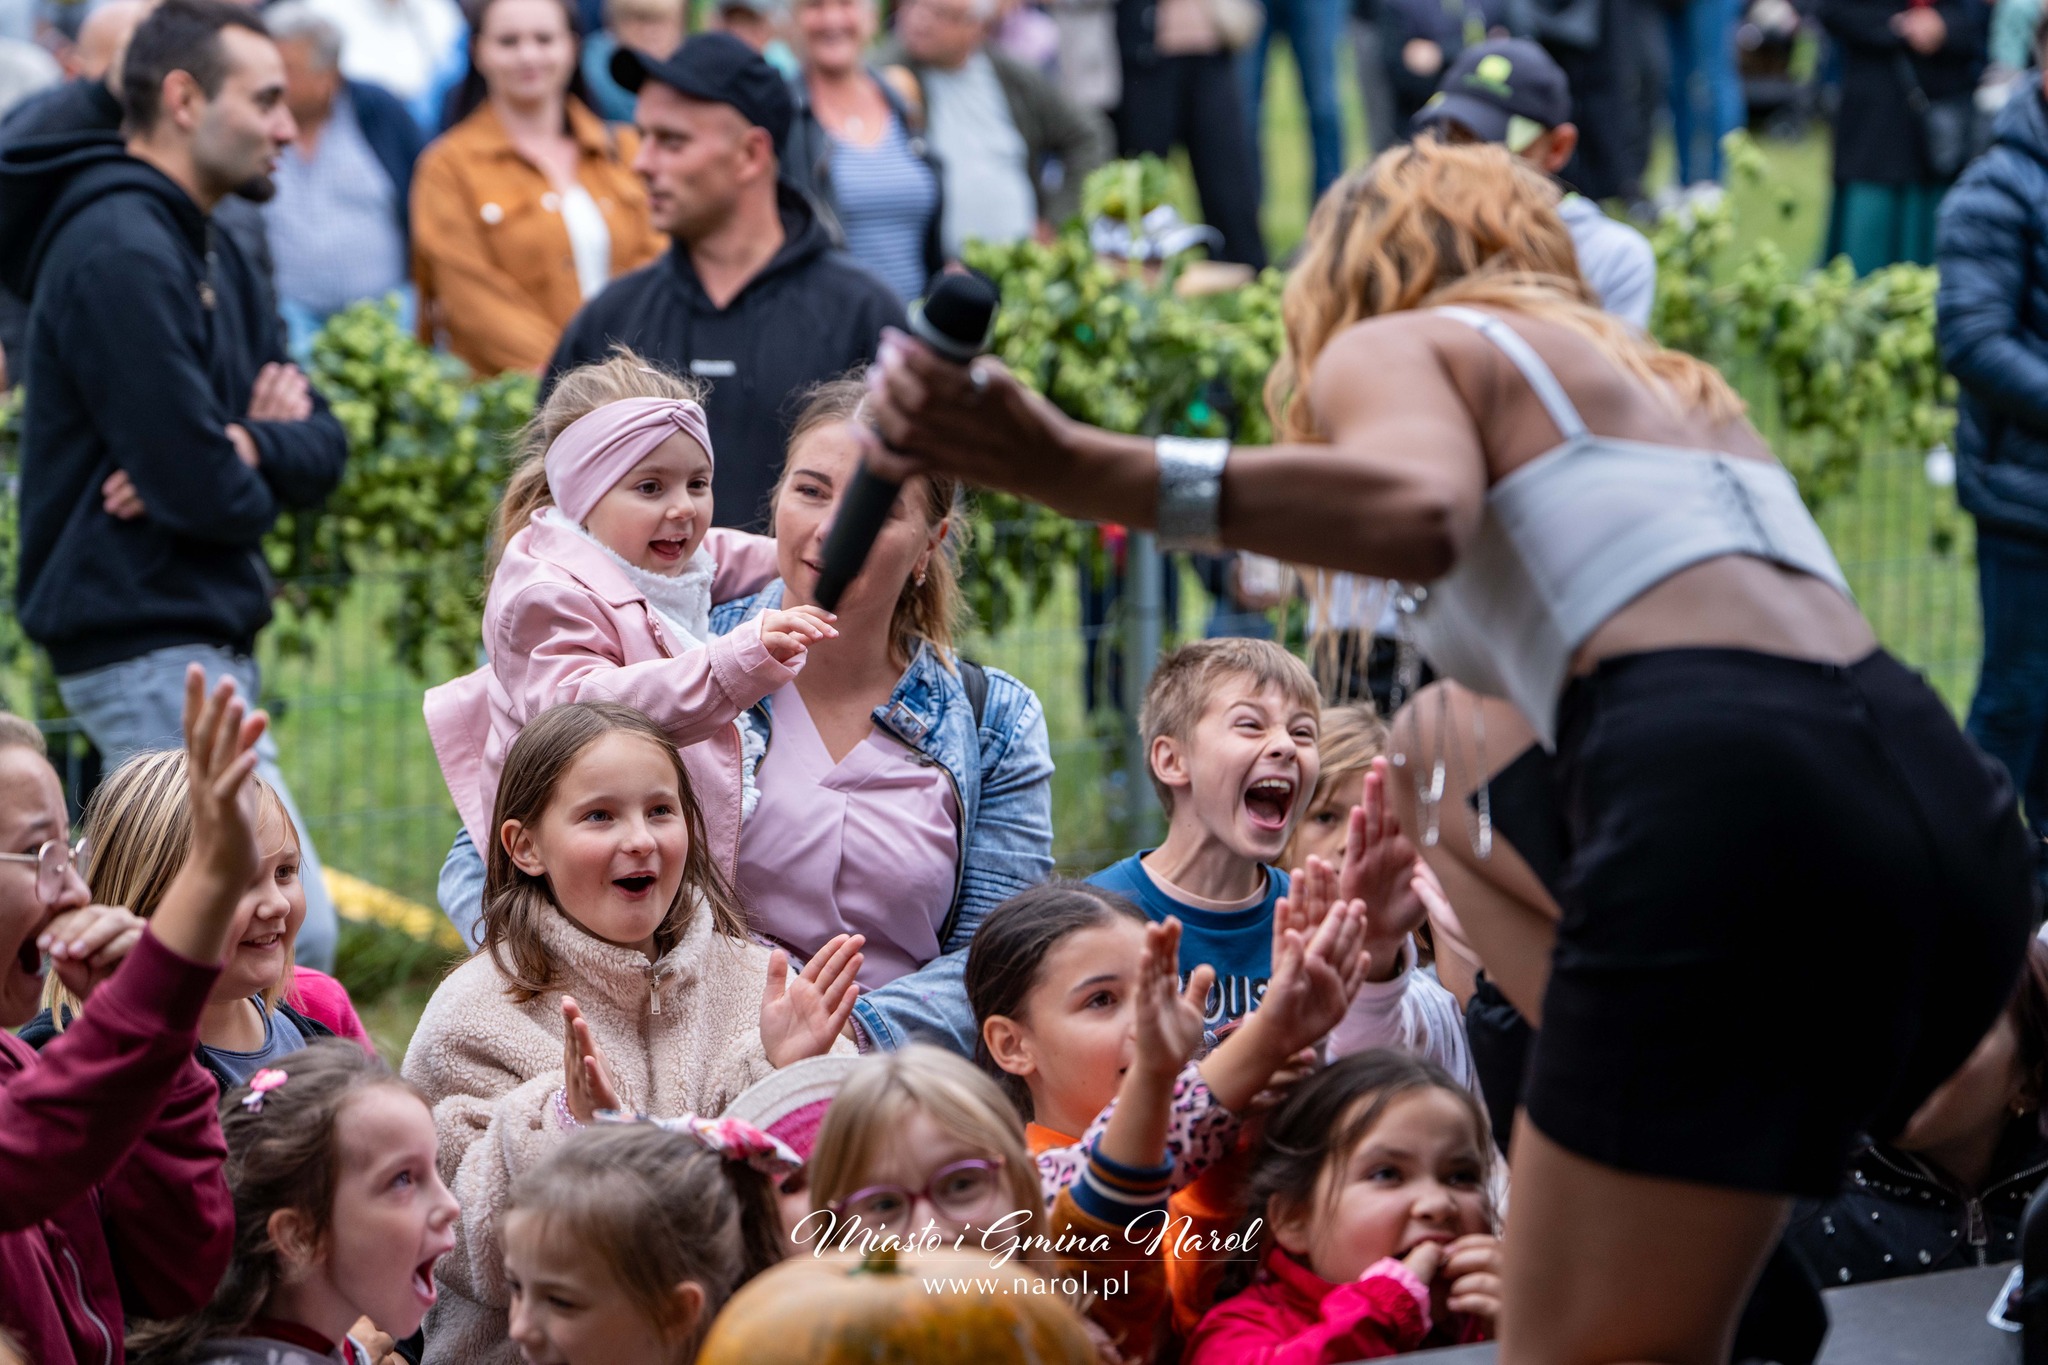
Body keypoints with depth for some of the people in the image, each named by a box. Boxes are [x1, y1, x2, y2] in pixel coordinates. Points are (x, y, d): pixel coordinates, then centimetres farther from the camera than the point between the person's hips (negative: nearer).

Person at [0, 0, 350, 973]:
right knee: (293, 938, -13)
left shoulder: (210, 256, 16)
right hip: (150, 646, -11)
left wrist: (243, 446, -11)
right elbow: (204, 491, -22)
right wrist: (254, 477, 0)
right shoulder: (121, 254, -17)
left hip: (203, 641, 11)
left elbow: (322, 448, 11)